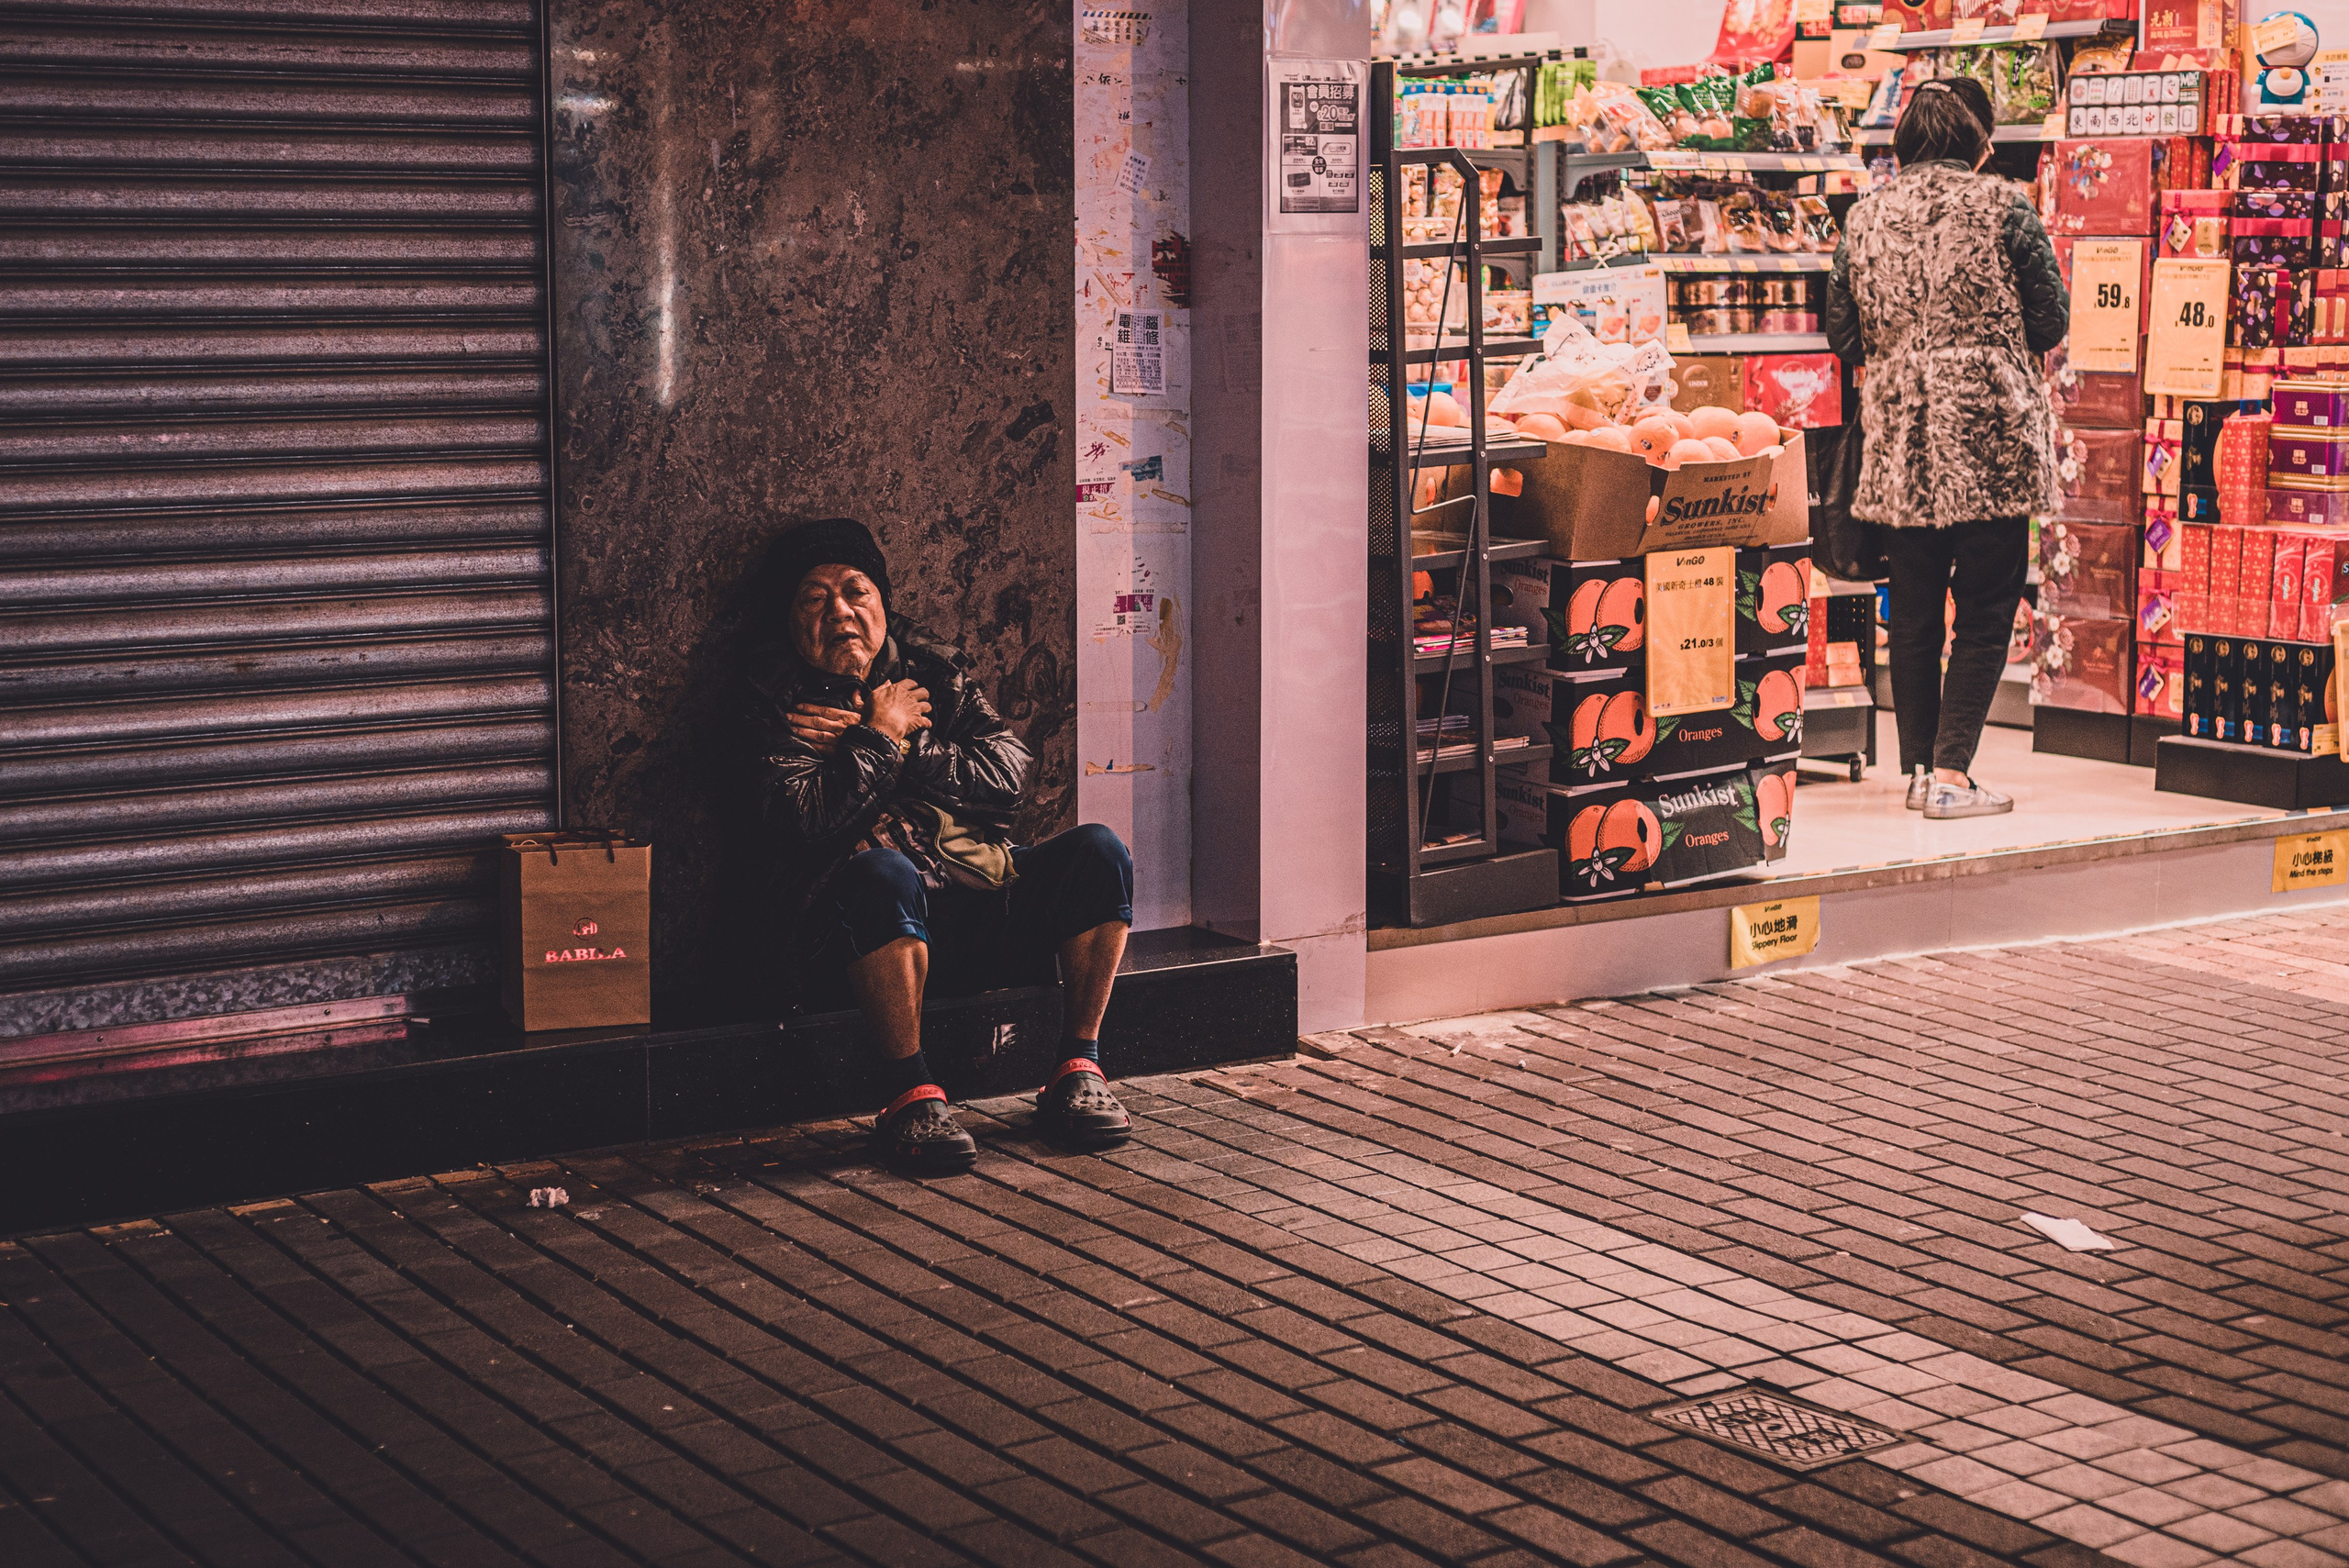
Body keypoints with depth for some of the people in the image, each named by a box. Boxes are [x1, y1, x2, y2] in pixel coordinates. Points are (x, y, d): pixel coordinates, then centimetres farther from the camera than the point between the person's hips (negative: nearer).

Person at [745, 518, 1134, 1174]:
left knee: (1098, 850, -16)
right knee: (881, 870, -38)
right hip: (874, 924, -5)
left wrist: (880, 747, -4)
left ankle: (1078, 1071, -13)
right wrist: (881, 738, -3)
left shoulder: (934, 671, 19)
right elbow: (808, 818, -12)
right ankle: (912, 1094, -30)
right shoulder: (777, 700, 7)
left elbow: (1008, 773, 2)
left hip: (986, 908, 5)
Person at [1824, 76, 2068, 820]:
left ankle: (1918, 767, 16)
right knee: (1985, 610, 2)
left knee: (1912, 612, 12)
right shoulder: (2001, 205, -6)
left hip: (1899, 442, 4)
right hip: (1989, 437, -4)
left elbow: (1843, 334, 10)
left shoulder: (1866, 214, 6)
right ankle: (1952, 774, -2)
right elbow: (2051, 322, -1)